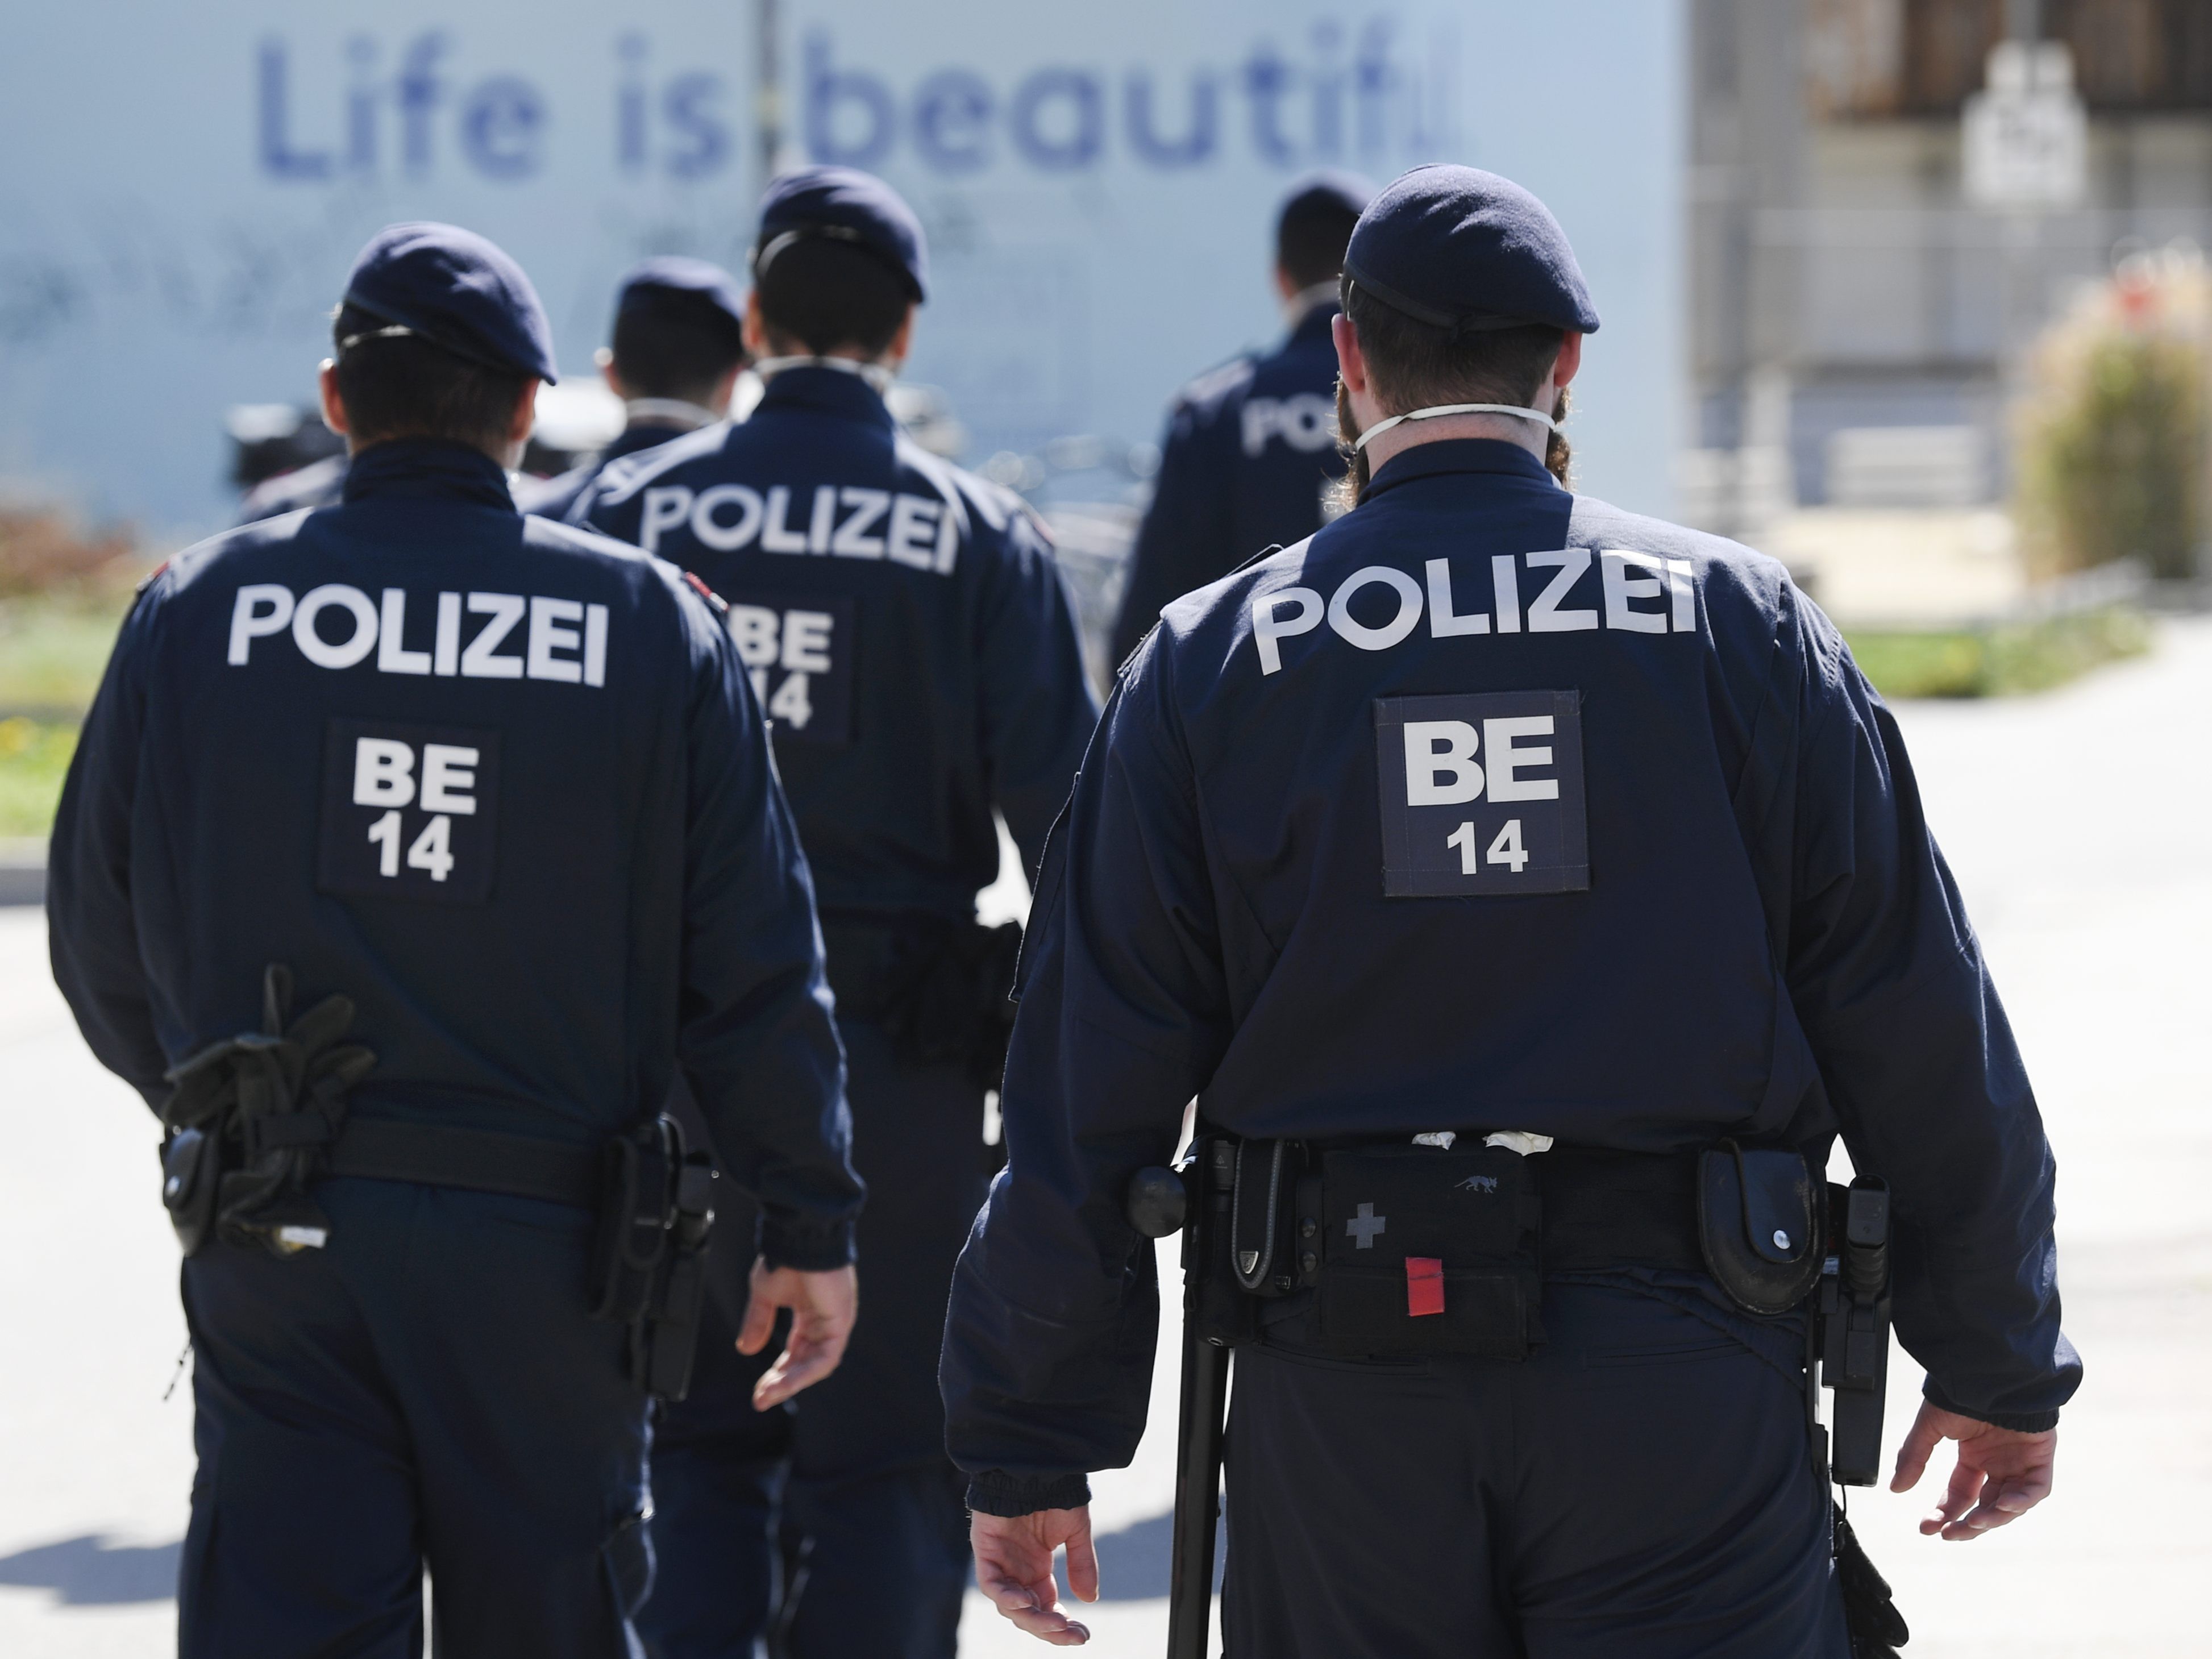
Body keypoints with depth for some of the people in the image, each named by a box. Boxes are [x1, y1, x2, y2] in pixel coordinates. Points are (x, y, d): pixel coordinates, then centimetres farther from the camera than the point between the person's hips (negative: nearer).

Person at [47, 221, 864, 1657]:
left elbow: (102, 945, 8)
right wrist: (813, 1224, 5)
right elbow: (755, 968, -3)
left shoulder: (194, 612, 0)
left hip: (275, 1235, 1)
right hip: (546, 1245, 0)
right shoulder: (651, 622, -2)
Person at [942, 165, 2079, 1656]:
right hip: (1683, 1388, -1)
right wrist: (2002, 1364, 14)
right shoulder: (1740, 623, 2)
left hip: (1339, 1395, 1)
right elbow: (1922, 1032, 4)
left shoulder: (1211, 663, 3)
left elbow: (1086, 1096, 1)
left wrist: (1029, 1448, 7)